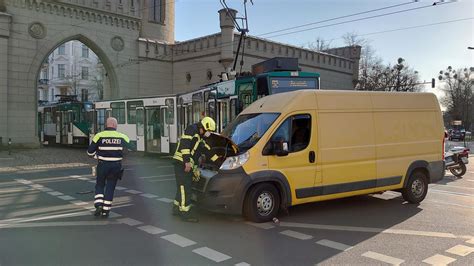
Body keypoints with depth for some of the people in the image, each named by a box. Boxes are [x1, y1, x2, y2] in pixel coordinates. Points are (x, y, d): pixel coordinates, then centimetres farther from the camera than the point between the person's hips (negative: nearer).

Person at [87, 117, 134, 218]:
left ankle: (98, 205, 2)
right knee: (110, 187, 9)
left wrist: (96, 156, 18)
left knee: (99, 185, 18)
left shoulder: (99, 136, -5)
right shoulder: (122, 137, -1)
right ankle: (106, 210, 10)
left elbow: (90, 152, -2)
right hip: (116, 166, 1)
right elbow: (131, 149, 8)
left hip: (103, 165, -1)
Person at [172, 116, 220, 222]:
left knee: (182, 187, 16)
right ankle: (185, 212, -4)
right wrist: (187, 161, -24)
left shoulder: (199, 137, 23)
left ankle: (176, 208, 28)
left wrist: (218, 160, 26)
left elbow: (207, 150, 27)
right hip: (182, 163, -10)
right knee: (185, 187, -8)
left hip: (188, 165, 10)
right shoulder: (192, 129, -8)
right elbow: (184, 144, -20)